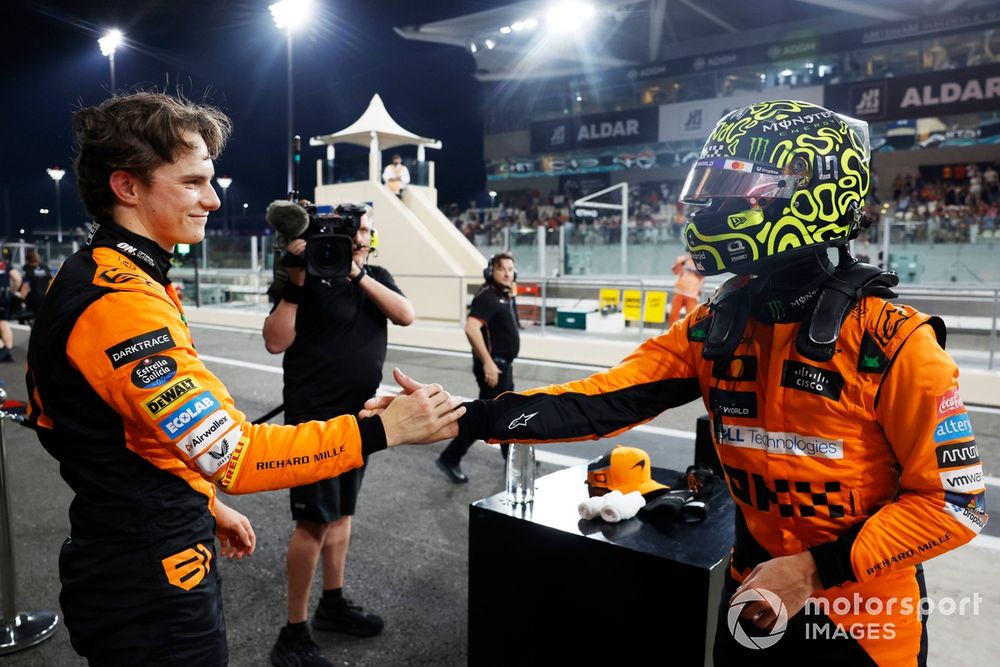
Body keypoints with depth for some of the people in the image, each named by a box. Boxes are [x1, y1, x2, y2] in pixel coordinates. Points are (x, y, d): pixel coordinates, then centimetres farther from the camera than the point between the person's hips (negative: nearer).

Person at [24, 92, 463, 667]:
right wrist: (385, 430, -29)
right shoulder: (122, 305, -26)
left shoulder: (93, 279, 6)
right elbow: (235, 453, -30)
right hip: (151, 579, -10)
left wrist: (205, 503, 16)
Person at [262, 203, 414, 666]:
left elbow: (406, 315, -10)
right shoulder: (310, 279, -9)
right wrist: (295, 281, -24)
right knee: (315, 520, -5)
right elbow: (276, 342, -16)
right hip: (314, 417, -6)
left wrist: (358, 273, -19)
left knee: (341, 512, 16)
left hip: (358, 414, 6)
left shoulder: (377, 277, 8)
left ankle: (332, 603, 31)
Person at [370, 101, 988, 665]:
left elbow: (954, 499, -15)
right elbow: (601, 402, -13)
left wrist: (818, 568, -21)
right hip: (756, 598, 4)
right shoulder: (713, 328, -7)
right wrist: (464, 418, -21)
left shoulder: (891, 340, -20)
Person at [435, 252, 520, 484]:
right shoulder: (487, 296, -18)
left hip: (503, 364, 10)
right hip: (492, 364, -10)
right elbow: (471, 328, -32)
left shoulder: (506, 297, 12)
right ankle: (450, 459, 3)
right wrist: (487, 362, -31)